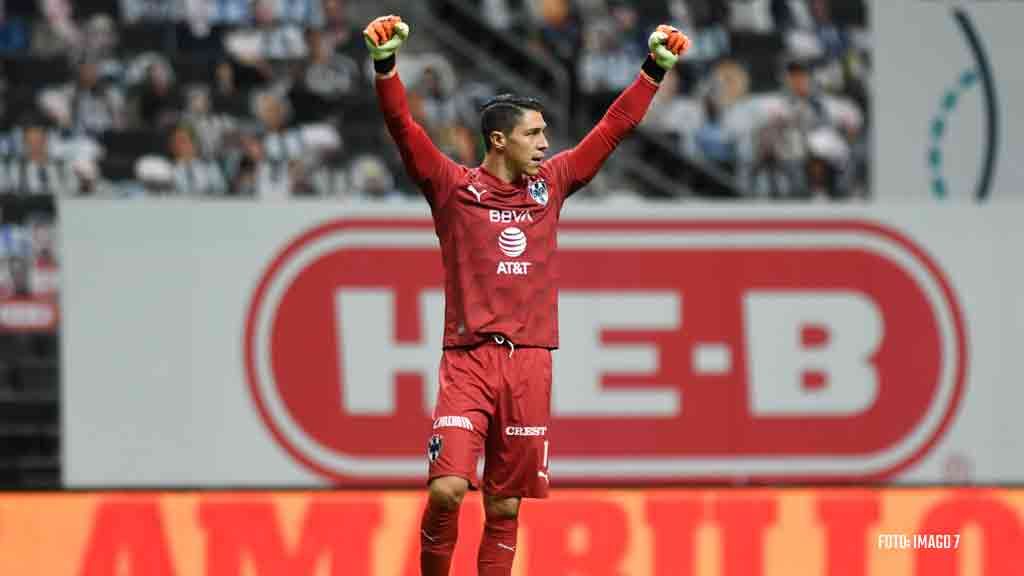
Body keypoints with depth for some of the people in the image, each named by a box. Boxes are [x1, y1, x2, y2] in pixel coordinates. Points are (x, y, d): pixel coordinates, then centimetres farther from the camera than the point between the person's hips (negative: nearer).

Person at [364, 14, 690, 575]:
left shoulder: (549, 185, 16)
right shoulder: (454, 187, 4)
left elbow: (613, 128, 20)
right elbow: (403, 127, -7)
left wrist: (655, 68, 17)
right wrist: (385, 62, -21)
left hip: (529, 361, 4)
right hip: (469, 359, -4)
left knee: (505, 506, 4)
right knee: (446, 489, -16)